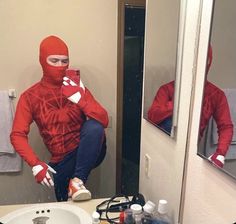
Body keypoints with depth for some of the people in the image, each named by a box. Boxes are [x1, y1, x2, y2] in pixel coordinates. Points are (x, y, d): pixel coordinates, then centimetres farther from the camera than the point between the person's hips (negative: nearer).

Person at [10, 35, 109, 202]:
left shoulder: (76, 86, 0)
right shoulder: (30, 97, 1)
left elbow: (104, 121, -9)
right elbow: (17, 135, -7)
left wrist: (80, 98, -22)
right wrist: (35, 164, -21)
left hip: (88, 152, -1)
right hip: (62, 161, 1)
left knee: (94, 127, -30)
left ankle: (78, 180, -21)